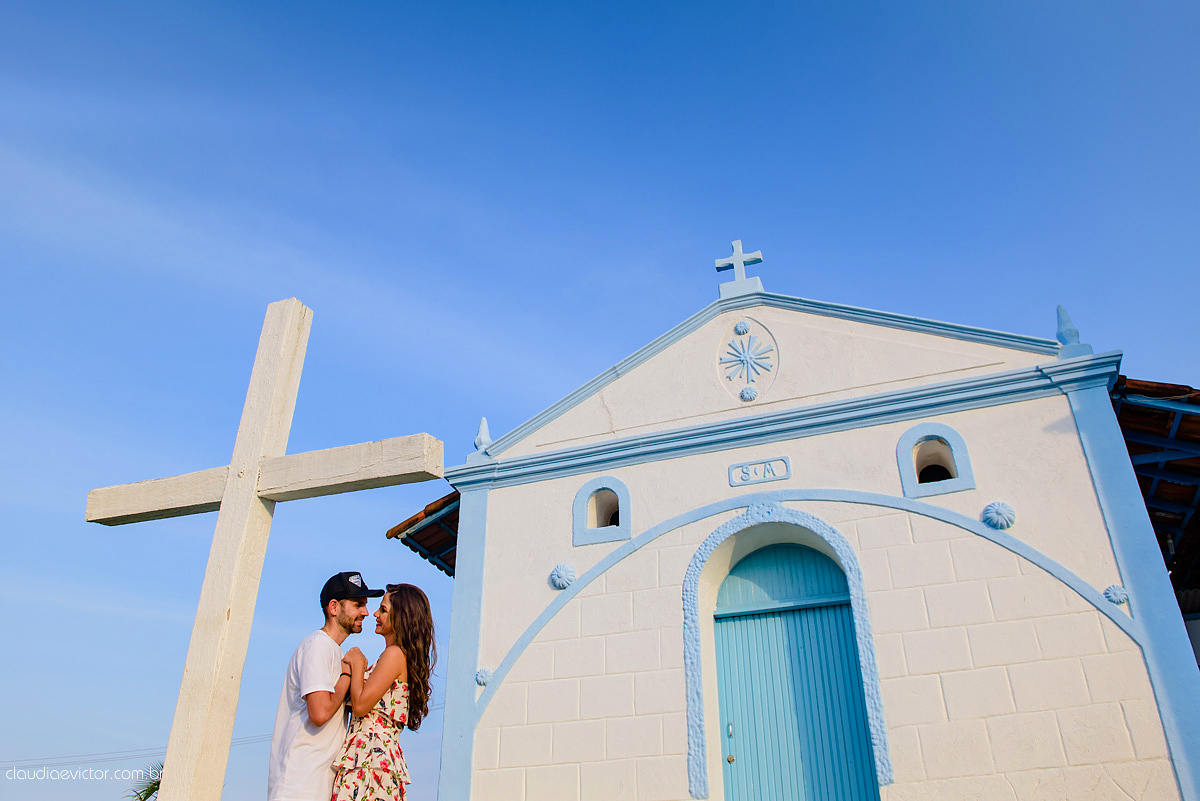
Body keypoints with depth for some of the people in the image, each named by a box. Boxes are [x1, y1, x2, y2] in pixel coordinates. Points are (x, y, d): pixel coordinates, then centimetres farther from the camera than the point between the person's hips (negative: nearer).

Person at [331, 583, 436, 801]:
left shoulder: (395, 654, -9)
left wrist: (357, 664, -2)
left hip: (369, 754, -9)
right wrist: (359, 667, 15)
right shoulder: (408, 657, 19)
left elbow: (361, 705, -14)